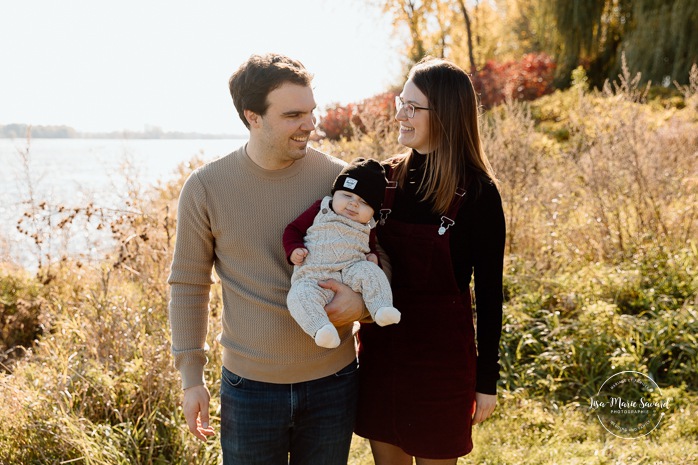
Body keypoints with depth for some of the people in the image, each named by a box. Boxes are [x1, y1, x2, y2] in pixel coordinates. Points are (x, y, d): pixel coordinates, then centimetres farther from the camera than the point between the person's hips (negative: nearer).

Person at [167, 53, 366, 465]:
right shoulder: (206, 188, -7)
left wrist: (363, 301, -18)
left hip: (332, 383, 1)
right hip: (250, 387, -1)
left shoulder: (338, 178, -6)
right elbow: (188, 285, 2)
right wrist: (191, 376, 2)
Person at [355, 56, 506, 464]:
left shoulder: (478, 193, -13)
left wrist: (487, 380, -5)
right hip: (380, 346, 5)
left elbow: (489, 292, -9)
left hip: (442, 353, -4)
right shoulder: (386, 178, 0)